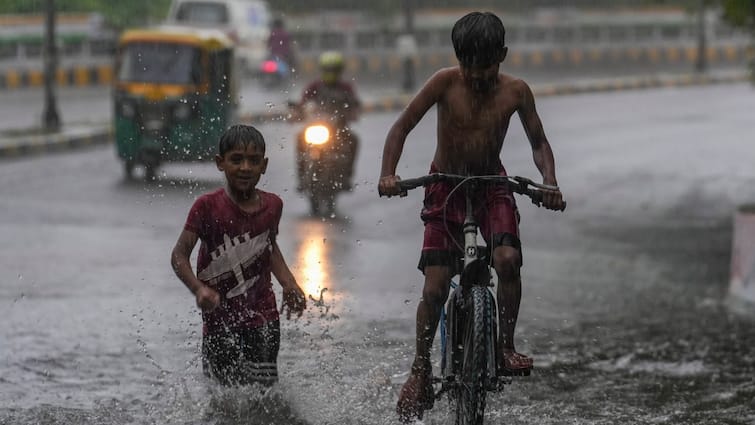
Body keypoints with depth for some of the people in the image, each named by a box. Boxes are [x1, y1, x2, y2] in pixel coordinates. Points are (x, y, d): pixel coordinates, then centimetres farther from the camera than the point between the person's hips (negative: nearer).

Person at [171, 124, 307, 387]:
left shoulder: (272, 206, 1)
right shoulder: (208, 207, -11)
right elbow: (179, 255, -13)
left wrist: (289, 284, 9)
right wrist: (198, 289, -30)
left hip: (263, 318, 3)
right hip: (220, 320, -3)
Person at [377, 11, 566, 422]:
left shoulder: (515, 91, -11)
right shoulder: (445, 82, -16)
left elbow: (538, 143, -1)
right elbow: (401, 127, -14)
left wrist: (550, 184, -20)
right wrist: (388, 174, -28)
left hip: (493, 186, 1)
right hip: (445, 188, -1)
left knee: (507, 258, -27)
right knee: (435, 287, -9)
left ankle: (505, 347, -11)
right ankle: (420, 369, 8)